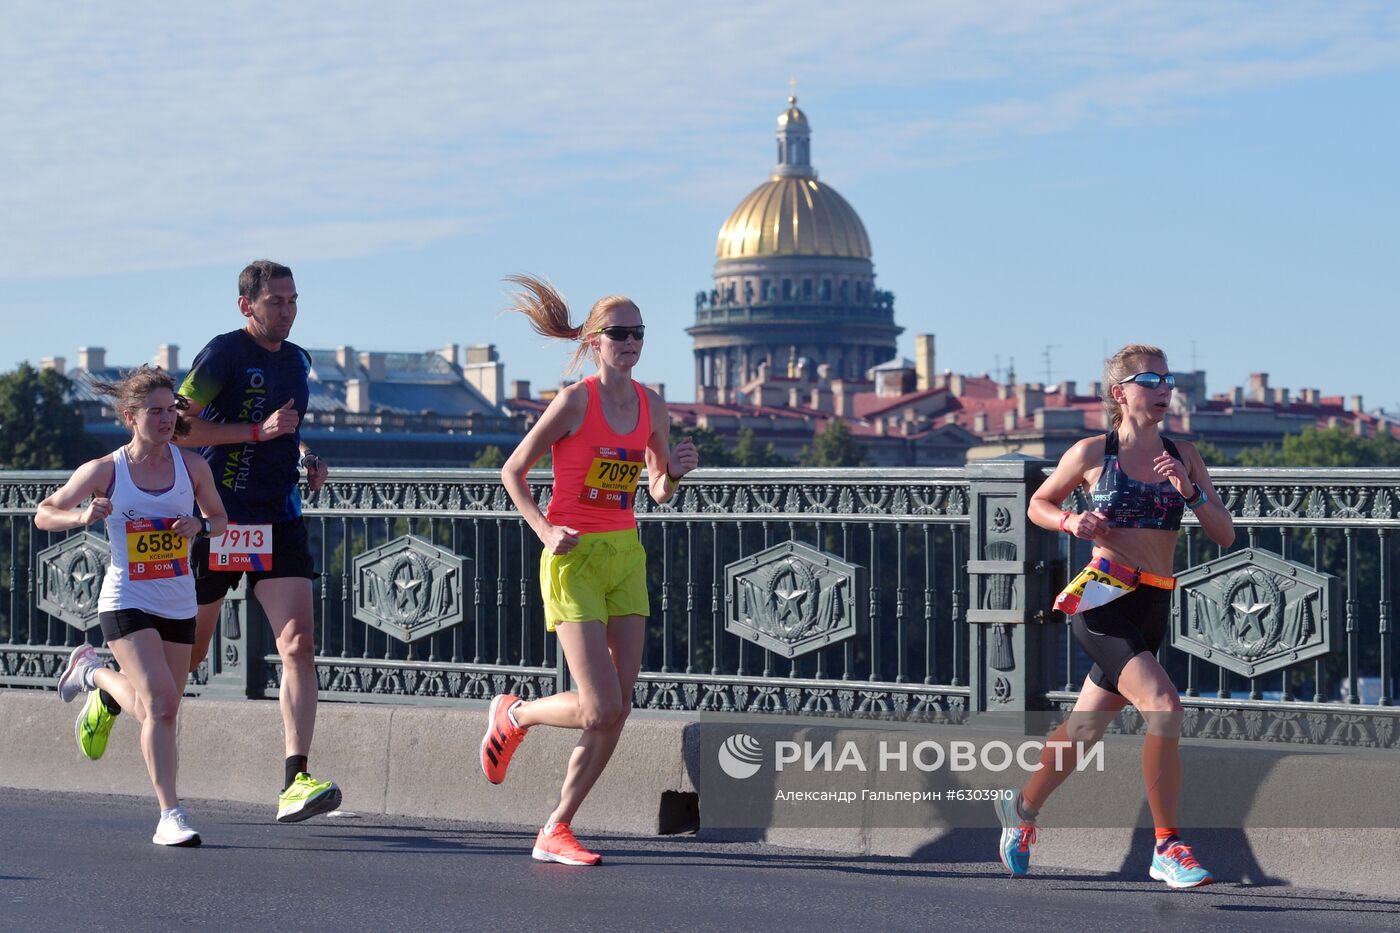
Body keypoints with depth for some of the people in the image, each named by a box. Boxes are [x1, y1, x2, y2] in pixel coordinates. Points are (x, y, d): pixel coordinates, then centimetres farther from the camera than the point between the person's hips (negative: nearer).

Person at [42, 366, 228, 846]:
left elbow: (219, 517, 15)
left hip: (179, 604, 4)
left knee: (161, 707, 12)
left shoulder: (192, 466, 0)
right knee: (160, 703, -19)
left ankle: (93, 674, 43)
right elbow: (44, 514, 3)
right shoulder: (104, 471, -7)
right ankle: (170, 815, -11)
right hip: (127, 603, -4)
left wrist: (200, 526, -8)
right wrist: (83, 517, -18)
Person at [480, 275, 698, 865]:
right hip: (575, 558, -6)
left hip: (625, 556, 6)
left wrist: (675, 472, -5)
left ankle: (555, 832, 11)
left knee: (617, 711, 1)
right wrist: (545, 532, -16)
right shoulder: (574, 401, -11)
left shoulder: (652, 407, 6)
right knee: (599, 710, -13)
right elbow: (512, 472, -4)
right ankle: (514, 715, 18)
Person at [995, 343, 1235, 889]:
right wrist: (1071, 523, -8)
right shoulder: (1092, 453, -2)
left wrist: (1191, 492, -11)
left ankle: (1022, 808, 42)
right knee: (1163, 705, -24)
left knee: (1085, 727, 17)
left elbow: (1225, 535, 6)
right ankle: (1167, 848, -18)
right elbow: (1038, 504, 12)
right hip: (1102, 601, -5)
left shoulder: (1183, 456, 8)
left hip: (1154, 607, 5)